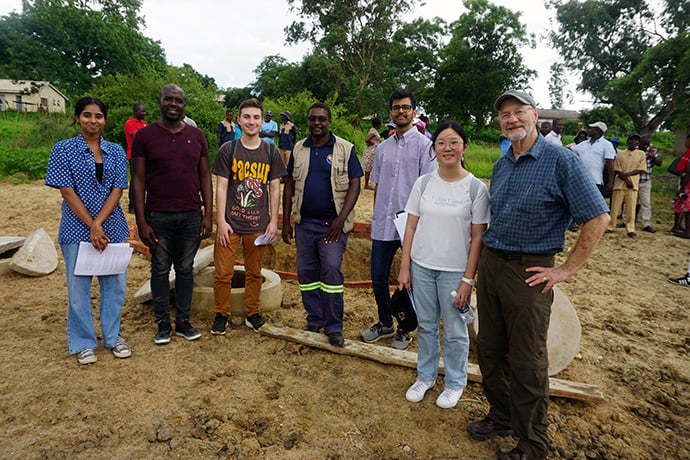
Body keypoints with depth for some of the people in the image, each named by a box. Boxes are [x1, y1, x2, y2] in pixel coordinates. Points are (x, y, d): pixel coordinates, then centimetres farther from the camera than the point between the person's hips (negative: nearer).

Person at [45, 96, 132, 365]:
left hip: (112, 227, 2)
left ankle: (112, 337, 27)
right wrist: (91, 227, -13)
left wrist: (98, 224, -14)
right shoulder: (64, 149, -1)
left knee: (115, 284, 8)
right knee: (78, 287, 6)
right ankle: (83, 343, 23)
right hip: (77, 229, -2)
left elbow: (117, 190, -1)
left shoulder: (116, 151, 5)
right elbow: (67, 192, -7)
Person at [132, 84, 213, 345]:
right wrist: (141, 221, -8)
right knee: (160, 270, 8)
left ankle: (183, 322, 23)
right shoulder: (145, 135, -1)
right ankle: (163, 324, 22)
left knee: (186, 269, 11)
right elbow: (139, 180, -3)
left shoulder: (196, 136, 6)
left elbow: (205, 176, 7)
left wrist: (208, 214, 1)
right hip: (158, 216, -2)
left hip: (191, 216, 2)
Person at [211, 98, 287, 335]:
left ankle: (252, 313, 28)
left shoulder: (270, 152, 4)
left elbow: (274, 188, 6)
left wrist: (273, 221, 1)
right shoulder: (228, 150, -2)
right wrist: (221, 221, -8)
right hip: (230, 222, -1)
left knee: (254, 272, 12)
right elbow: (221, 187, -2)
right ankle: (221, 314, 21)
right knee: (223, 273, 2)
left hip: (258, 224, 2)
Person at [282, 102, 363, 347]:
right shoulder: (298, 149, 9)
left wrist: (341, 219, -15)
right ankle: (314, 321, 24)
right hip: (304, 222, 4)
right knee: (306, 273, 9)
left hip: (332, 223, -4)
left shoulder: (345, 149, -2)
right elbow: (289, 186, 11)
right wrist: (286, 222, 6)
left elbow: (354, 185, -5)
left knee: (331, 271, -10)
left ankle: (334, 327, 4)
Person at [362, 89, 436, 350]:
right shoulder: (383, 148, 12)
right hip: (383, 225, 5)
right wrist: (376, 218, 13)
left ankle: (404, 330, 26)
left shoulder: (424, 145, -5)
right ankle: (385, 324, 32)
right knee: (378, 279, 12)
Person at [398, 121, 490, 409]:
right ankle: (426, 376, 36)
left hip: (455, 271, -2)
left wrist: (468, 279, -10)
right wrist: (404, 267, 1)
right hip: (421, 266, 3)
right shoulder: (423, 183, 1)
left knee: (454, 331, 9)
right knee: (426, 325, 16)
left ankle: (455, 383, 31)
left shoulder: (476, 188, -6)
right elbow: (411, 227, 4)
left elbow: (477, 237, -6)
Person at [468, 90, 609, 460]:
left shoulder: (561, 161, -11)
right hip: (489, 264, 7)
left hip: (527, 273, -6)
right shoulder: (501, 166, 10)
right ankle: (502, 416, 36)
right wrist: (487, 255, 13)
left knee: (526, 361, 4)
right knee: (490, 349, 15)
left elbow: (598, 218, -12)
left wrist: (567, 270, -13)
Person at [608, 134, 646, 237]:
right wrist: (627, 180, -12)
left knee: (631, 208, -1)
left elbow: (640, 170, 1)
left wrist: (627, 174, -12)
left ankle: (630, 229, 2)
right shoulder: (620, 154, 6)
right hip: (620, 184, 0)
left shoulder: (641, 154, 8)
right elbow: (617, 170, 0)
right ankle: (611, 226, 9)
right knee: (615, 207, 1)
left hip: (633, 184, 0)